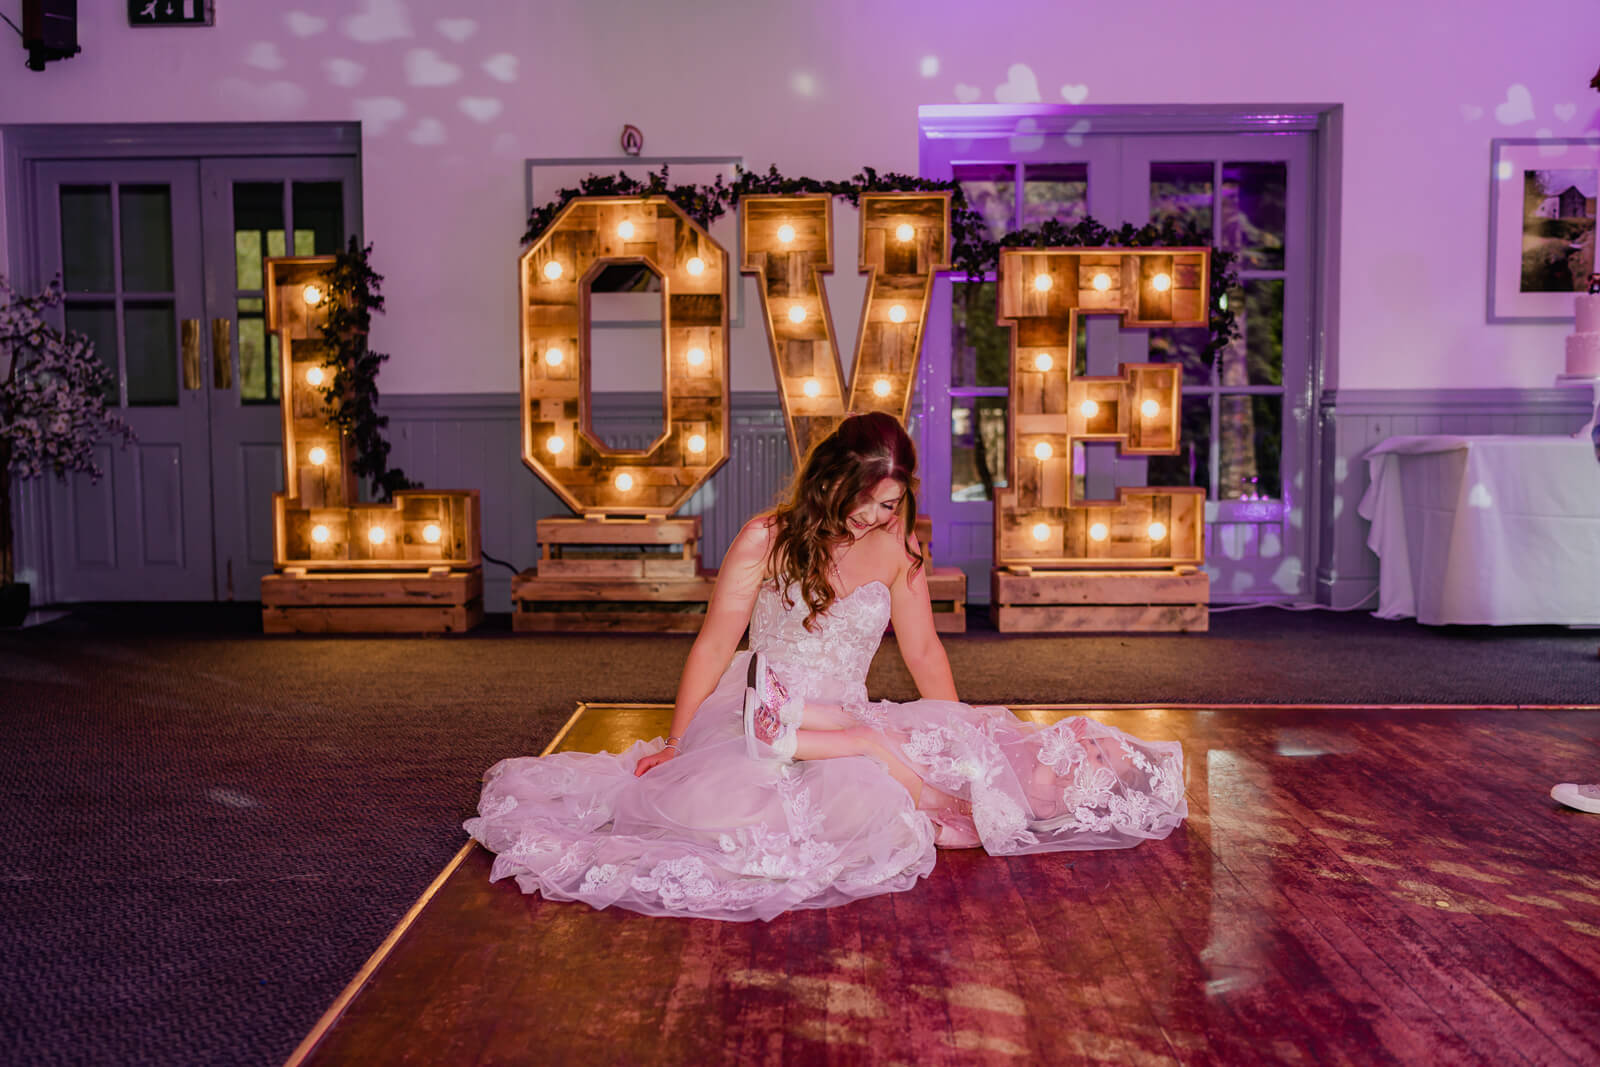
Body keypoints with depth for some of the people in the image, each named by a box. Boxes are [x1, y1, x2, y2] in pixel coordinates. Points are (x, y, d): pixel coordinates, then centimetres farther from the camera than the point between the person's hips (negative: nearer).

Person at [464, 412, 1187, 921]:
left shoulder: (896, 548, 2)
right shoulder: (766, 541, -8)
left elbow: (923, 652, 10)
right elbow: (713, 648, -3)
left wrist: (960, 742, 6)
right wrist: (674, 744, -1)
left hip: (848, 720, 0)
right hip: (757, 717, 0)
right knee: (712, 796, -34)